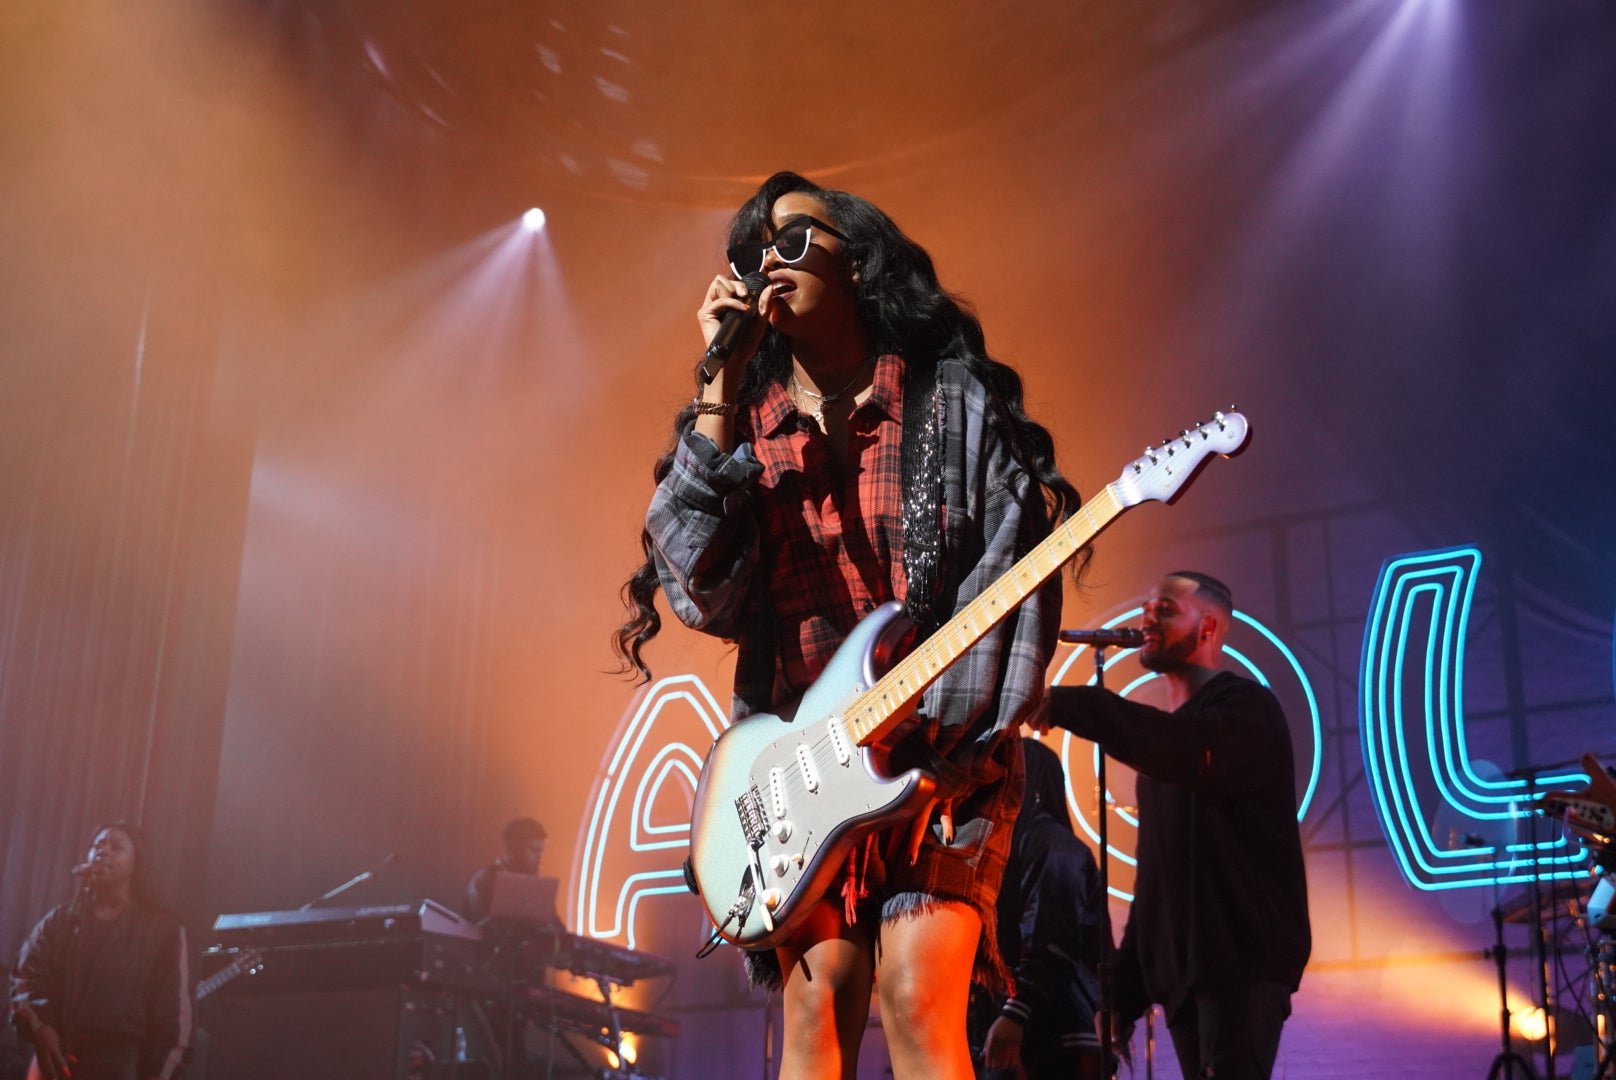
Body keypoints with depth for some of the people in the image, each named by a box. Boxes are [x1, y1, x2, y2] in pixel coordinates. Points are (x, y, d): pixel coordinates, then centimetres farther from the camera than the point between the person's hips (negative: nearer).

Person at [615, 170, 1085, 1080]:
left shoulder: (952, 399, 5)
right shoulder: (743, 425, 12)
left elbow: (1012, 570, -3)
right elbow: (699, 585, -4)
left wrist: (952, 732, -14)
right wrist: (723, 387, -6)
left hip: (942, 755, -2)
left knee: (916, 997, -17)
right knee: (818, 1005, -8)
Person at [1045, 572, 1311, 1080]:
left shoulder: (1246, 707, -5)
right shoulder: (1164, 731, 21)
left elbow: (1191, 753, -30)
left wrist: (1064, 704, -34)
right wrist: (1125, 992, 18)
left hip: (1244, 959, -8)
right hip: (1178, 970, 8)